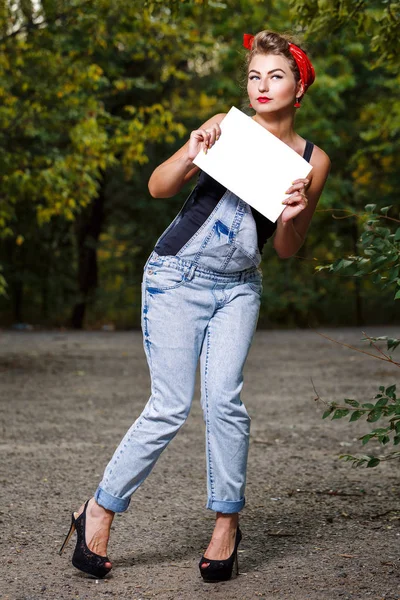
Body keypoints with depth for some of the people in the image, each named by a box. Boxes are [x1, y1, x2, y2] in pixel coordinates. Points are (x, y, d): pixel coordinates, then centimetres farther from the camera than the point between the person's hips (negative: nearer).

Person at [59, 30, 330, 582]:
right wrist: (192, 153, -21)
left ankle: (227, 523, 1)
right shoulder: (227, 128, -3)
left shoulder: (313, 160, 3)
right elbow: (158, 187, -4)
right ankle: (99, 512, 8)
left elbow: (287, 251, 4)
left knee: (223, 399, -16)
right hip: (177, 277, -2)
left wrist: (295, 217, -17)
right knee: (170, 407, -8)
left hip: (238, 289, 2)